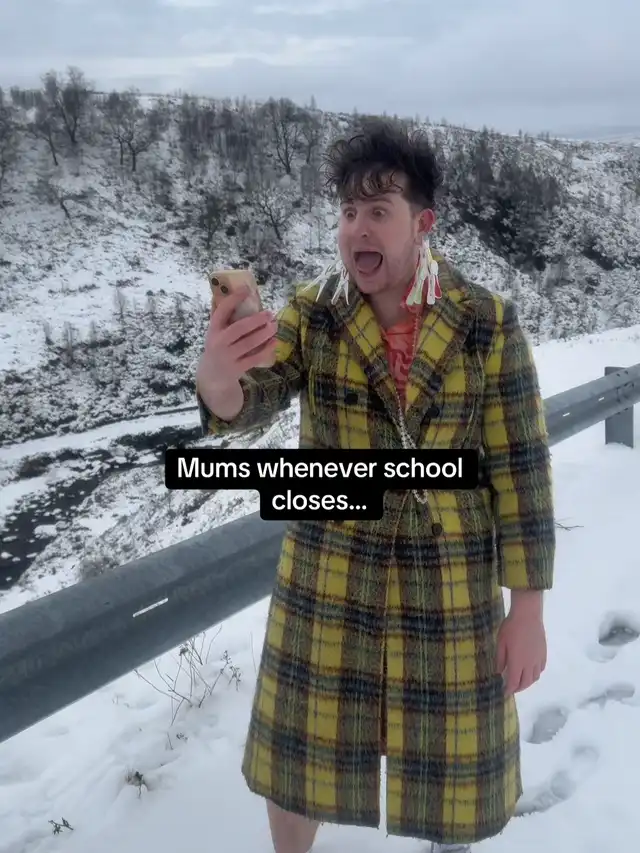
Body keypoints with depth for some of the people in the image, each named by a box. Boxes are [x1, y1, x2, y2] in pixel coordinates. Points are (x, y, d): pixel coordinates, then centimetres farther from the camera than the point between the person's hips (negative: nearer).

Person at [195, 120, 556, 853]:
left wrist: (527, 609, -7)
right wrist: (218, 377, -44)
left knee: (450, 758, 16)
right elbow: (248, 403, -19)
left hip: (449, 581, -1)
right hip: (329, 573, 1)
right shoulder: (310, 314, -6)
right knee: (303, 749, 17)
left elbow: (519, 467, -8)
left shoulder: (487, 324, -10)